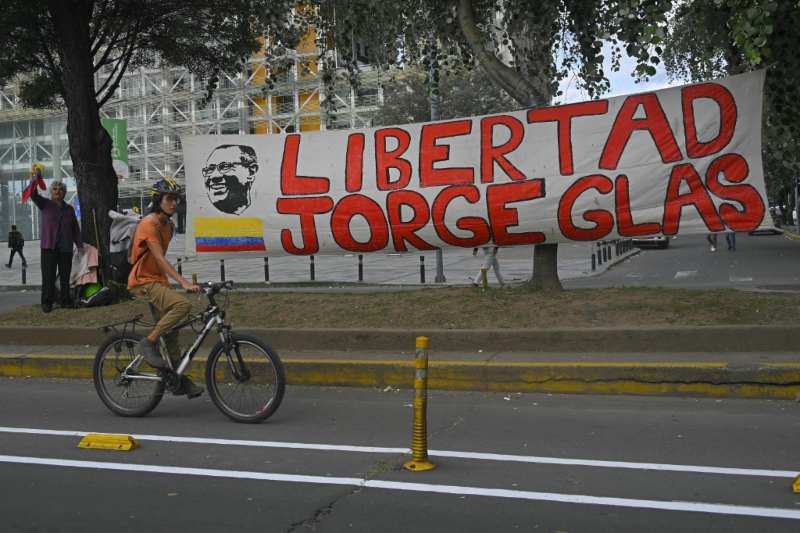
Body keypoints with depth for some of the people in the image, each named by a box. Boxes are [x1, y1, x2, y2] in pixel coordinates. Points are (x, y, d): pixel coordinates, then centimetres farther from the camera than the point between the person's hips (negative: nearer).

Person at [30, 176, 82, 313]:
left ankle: (66, 300, 14)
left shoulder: (69, 209, 14)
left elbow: (75, 229, 16)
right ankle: (47, 303, 0)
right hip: (49, 247, -3)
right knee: (48, 276, -4)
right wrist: (36, 178, -28)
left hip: (66, 248, 3)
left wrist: (80, 244, 10)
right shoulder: (45, 204, 5)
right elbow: (33, 194, -12)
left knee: (65, 276, 7)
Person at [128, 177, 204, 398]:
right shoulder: (149, 223, -17)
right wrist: (183, 282, -34)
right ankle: (148, 343, -18)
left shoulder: (167, 225, 11)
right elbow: (159, 258, -26)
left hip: (158, 281, 9)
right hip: (143, 282, -9)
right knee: (183, 304, -29)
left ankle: (179, 379, 17)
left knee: (170, 329, 9)